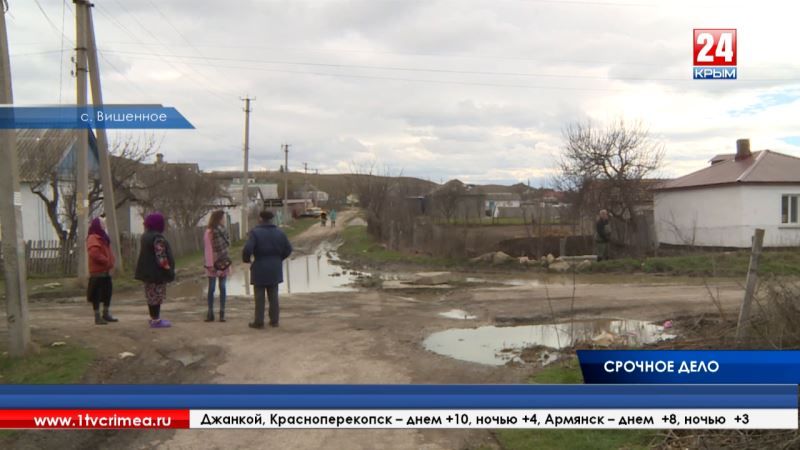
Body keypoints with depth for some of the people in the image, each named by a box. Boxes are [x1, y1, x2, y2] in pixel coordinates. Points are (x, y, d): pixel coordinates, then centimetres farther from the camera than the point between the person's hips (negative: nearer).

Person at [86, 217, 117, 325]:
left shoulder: (103, 238, 19)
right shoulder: (92, 238, -11)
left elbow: (109, 252, 19)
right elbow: (94, 253, -26)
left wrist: (111, 264, 3)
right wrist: (107, 261, -19)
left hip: (106, 271, 10)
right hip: (97, 272, -9)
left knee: (107, 292, 15)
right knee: (97, 295, -4)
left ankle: (106, 314, 26)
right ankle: (97, 317, 1)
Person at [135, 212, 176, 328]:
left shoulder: (145, 236, 12)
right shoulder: (157, 238, -19)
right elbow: (161, 256, -24)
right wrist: (167, 268, -17)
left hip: (147, 271, 10)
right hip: (156, 272, -10)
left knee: (151, 295, 16)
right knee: (157, 295, -4)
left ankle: (154, 318, 25)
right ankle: (156, 320, -1)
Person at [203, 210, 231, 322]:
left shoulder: (222, 230, 11)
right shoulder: (209, 232, -8)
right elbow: (208, 249, -11)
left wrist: (227, 261, 7)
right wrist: (209, 264, -15)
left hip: (223, 263, 5)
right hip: (214, 264, -5)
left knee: (222, 288, 5)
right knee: (211, 288, 0)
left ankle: (222, 313, 9)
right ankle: (210, 313, 8)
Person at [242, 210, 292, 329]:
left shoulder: (255, 232, -11)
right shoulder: (279, 232, 2)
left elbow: (247, 249, -22)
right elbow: (288, 249, 3)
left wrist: (246, 259, -2)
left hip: (260, 269, -4)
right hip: (274, 269, 4)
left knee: (259, 297, 3)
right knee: (273, 296, 11)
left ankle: (259, 322, 7)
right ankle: (274, 320, 14)